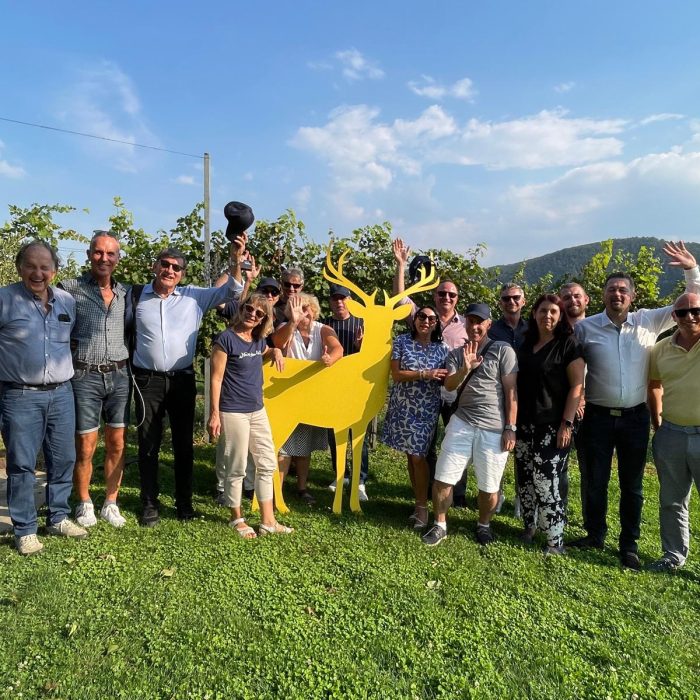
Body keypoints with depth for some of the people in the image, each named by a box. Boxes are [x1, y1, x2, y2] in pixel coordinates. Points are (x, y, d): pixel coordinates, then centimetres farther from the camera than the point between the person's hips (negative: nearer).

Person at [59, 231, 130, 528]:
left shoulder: (124, 292, 10)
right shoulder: (70, 288, -3)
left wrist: (128, 359, 9)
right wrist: (72, 344, -9)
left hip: (119, 376, 4)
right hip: (85, 377, -4)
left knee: (117, 444, 8)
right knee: (85, 447, 2)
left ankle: (110, 504, 21)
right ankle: (84, 505, 22)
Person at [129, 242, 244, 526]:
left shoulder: (193, 296, 2)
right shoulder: (136, 296, 2)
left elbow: (229, 291, -2)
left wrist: (235, 260, -16)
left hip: (183, 380, 1)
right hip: (148, 381, 0)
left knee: (184, 443, 10)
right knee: (148, 444, 7)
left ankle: (184, 502, 24)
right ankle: (149, 503, 22)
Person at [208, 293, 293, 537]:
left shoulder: (258, 340, 7)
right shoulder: (226, 339, -13)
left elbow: (266, 354, 31)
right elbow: (216, 378, -13)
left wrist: (276, 351, 7)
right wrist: (214, 414, -16)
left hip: (258, 410, 8)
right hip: (233, 413, -8)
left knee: (267, 464, 10)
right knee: (237, 468, 5)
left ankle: (268, 521, 21)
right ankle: (237, 519, 24)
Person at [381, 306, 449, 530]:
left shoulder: (442, 348, 0)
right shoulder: (402, 341, -1)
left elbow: (445, 380, 7)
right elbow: (396, 374, -8)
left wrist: (440, 377, -16)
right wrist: (425, 374, -17)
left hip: (426, 410, -1)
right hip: (402, 407, 2)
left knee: (418, 456, -4)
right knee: (410, 455, 8)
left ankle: (422, 507, 9)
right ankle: (419, 501, 21)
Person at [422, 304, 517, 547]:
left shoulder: (503, 350, -2)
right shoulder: (457, 354, 10)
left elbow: (511, 391, -4)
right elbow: (449, 386, -4)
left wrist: (510, 428, -7)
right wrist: (466, 369, -23)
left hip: (494, 429, -3)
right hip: (461, 423, 3)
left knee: (489, 486, 7)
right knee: (442, 478, 2)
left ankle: (484, 525, 33)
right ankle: (440, 525, 22)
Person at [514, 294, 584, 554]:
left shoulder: (568, 345, -4)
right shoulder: (525, 344, 12)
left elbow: (577, 385, -9)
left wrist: (567, 424, -15)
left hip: (553, 425, -5)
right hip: (524, 424, 6)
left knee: (547, 481, -8)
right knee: (526, 478, 10)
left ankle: (555, 540, 3)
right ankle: (529, 526, 26)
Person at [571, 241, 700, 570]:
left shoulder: (648, 321, 1)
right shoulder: (585, 327, -3)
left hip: (635, 417, 1)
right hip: (598, 417, -1)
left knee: (632, 485, 11)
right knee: (596, 481, 11)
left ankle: (629, 545, 26)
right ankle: (595, 535, 29)